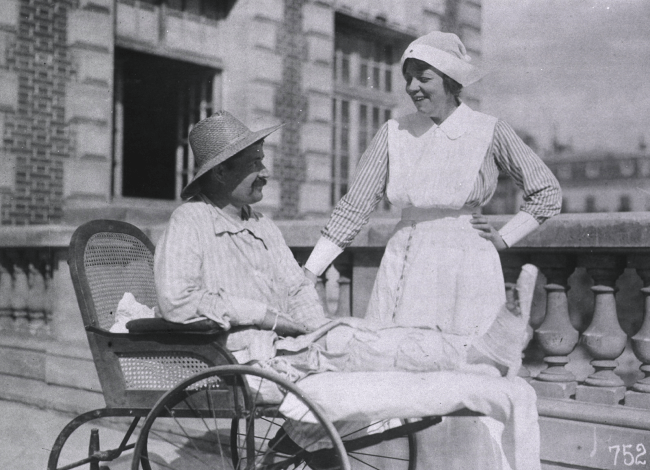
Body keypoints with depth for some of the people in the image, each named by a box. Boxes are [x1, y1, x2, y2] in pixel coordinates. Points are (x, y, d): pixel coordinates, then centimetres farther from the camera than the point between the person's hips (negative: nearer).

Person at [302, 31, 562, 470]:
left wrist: (504, 238, -1)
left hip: (468, 270, -2)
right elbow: (355, 206, 1)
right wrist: (307, 272, -5)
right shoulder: (394, 133, 3)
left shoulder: (490, 132, -2)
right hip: (405, 266, 2)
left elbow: (547, 191, 8)